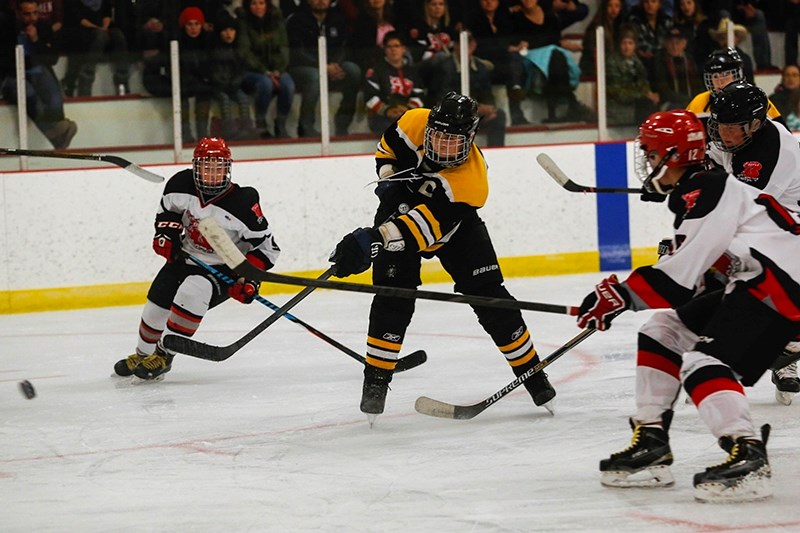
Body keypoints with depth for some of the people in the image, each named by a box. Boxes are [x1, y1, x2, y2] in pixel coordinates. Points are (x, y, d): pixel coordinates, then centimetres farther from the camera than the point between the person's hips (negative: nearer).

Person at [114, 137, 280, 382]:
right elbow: (167, 207, 10)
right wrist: (166, 232, -8)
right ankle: (143, 354, 36)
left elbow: (266, 246, -17)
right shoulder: (181, 184, -14)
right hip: (185, 257, 5)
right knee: (157, 304, 6)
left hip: (223, 267, -5)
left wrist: (250, 278, -26)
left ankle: (164, 355, -16)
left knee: (191, 294, -31)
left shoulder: (243, 203, -25)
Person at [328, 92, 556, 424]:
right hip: (401, 206, 2)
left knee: (489, 296, -5)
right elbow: (388, 145, -1)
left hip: (454, 227, -2)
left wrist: (374, 239, -60)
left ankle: (531, 372, 11)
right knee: (394, 295, -16)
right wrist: (389, 175, -17)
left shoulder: (471, 181, -39)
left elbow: (427, 224, -50)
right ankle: (376, 379, -10)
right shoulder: (415, 124, -28)